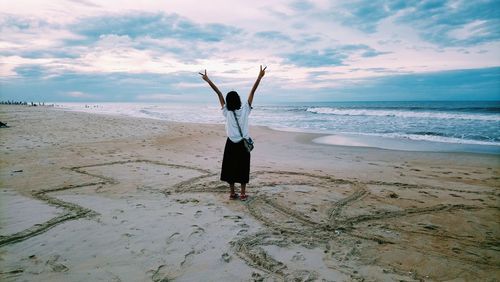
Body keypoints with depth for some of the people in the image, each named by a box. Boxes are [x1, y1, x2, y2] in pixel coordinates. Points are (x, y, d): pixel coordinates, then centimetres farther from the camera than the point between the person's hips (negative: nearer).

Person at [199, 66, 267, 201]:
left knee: (230, 168, 9)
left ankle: (232, 193, 12)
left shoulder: (227, 111, -9)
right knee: (243, 168, 7)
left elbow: (219, 93, -8)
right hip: (243, 144, 0)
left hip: (231, 144, 1)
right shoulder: (245, 109, -10)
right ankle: (242, 194, 10)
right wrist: (260, 77, -9)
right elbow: (252, 91, -10)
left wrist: (208, 80, -6)